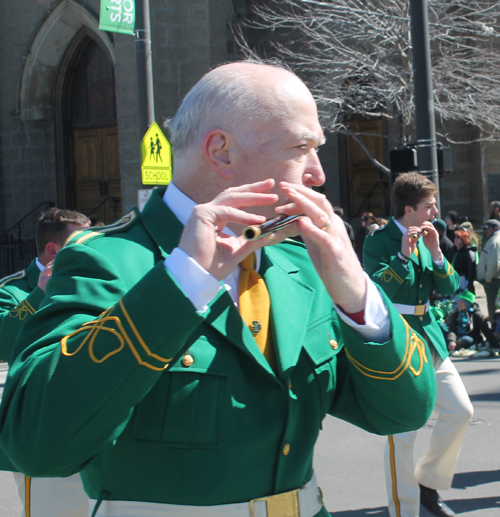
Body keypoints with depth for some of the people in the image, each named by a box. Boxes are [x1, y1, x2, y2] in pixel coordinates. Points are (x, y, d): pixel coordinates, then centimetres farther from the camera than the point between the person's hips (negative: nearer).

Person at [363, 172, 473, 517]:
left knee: (460, 411, 5)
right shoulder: (378, 241, -9)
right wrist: (403, 255, -26)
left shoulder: (427, 238, 11)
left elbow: (449, 289, 7)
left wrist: (436, 253, -7)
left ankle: (428, 481, 24)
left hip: (429, 337, 7)